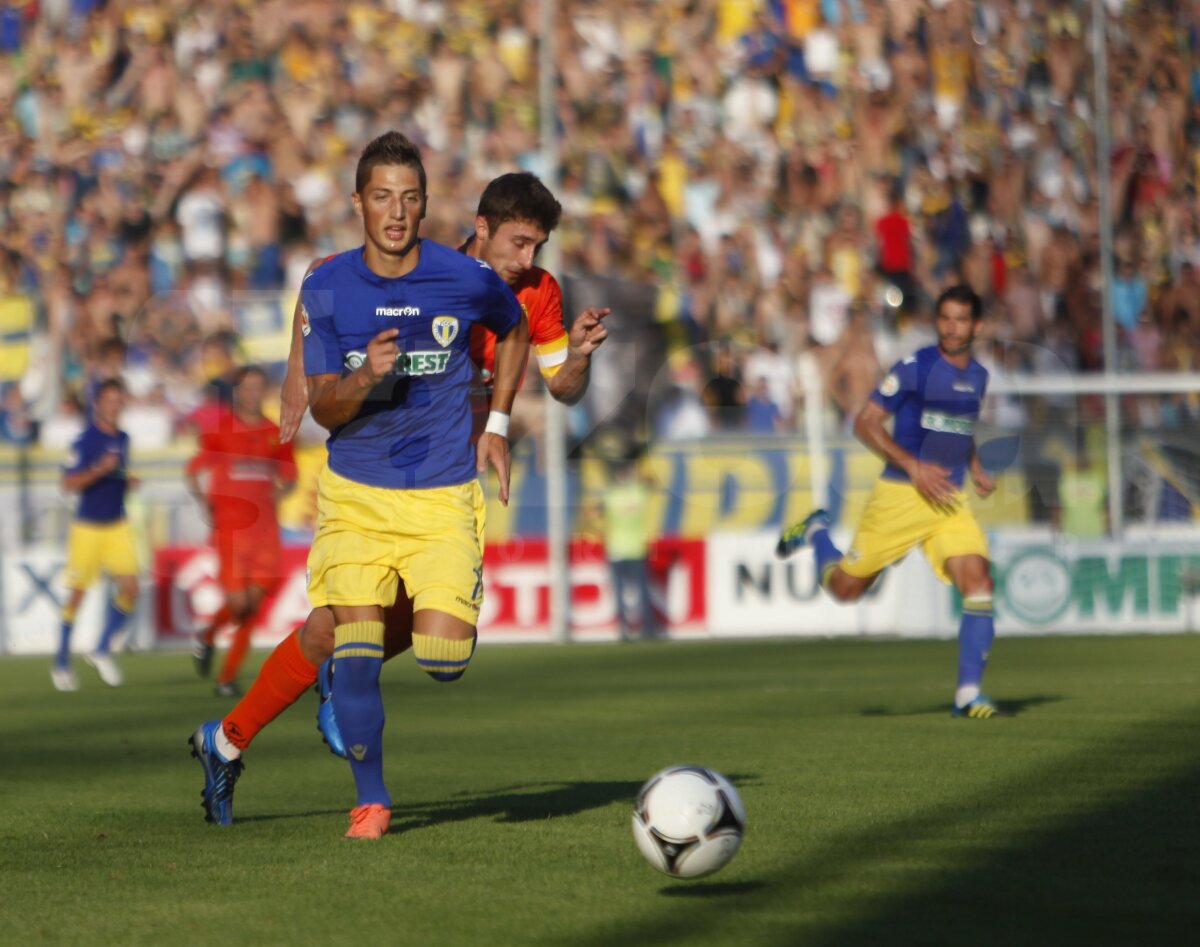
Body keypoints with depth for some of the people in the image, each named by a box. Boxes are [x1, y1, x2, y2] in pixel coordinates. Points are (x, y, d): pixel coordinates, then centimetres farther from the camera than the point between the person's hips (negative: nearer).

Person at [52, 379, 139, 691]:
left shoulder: (123, 439, 8)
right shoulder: (85, 441, -13)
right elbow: (69, 483, -18)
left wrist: (128, 481, 2)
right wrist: (99, 470, -31)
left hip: (117, 525, 5)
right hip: (88, 526, -5)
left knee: (129, 588, -7)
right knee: (77, 594, 2)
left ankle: (103, 651, 8)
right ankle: (62, 663, 16)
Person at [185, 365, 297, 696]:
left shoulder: (275, 433, 10)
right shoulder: (220, 427, 1)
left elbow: (289, 475, 22)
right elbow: (194, 470, 4)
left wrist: (279, 491, 0)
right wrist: (204, 501, -12)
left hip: (265, 526, 4)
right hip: (230, 527, -4)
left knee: (254, 601, -2)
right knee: (238, 602, -13)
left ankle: (228, 676, 8)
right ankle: (208, 635, 21)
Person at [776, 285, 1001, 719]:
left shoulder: (977, 375, 11)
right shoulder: (915, 367, -10)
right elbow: (865, 422, -11)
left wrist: (975, 468, 13)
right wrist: (913, 466, -19)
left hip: (949, 500, 4)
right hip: (899, 496, -4)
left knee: (979, 583, -15)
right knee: (846, 588, 4)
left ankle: (968, 692, -12)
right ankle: (816, 532, 36)